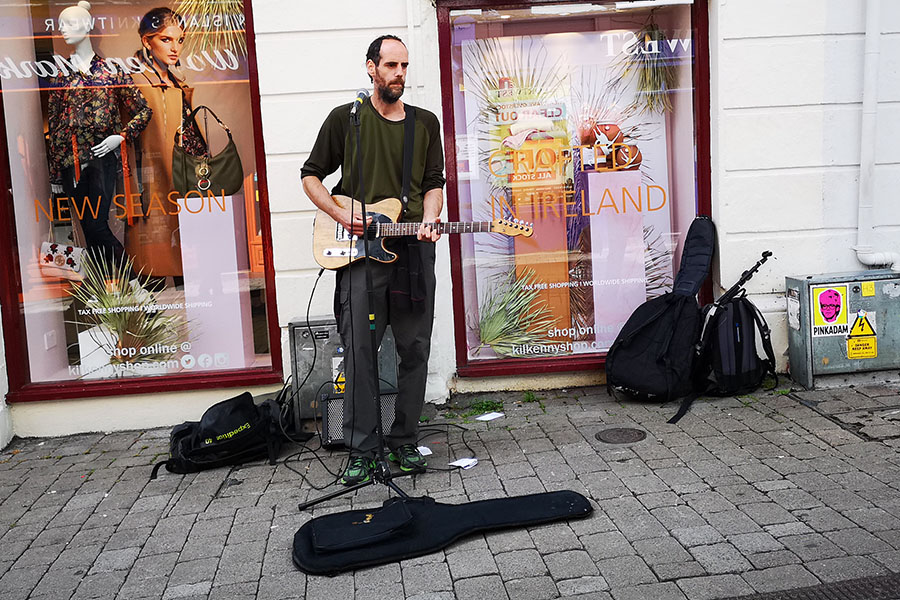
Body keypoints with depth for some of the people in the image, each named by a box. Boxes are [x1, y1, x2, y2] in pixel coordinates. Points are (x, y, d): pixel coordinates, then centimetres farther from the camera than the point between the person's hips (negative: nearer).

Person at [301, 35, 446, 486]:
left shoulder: (426, 123, 13)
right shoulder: (344, 119, 6)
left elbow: (434, 182, 14)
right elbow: (311, 175, 10)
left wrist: (430, 220, -6)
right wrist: (340, 215, -5)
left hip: (413, 247, 3)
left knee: (415, 350, 5)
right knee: (359, 351, -4)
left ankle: (404, 441, 19)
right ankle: (361, 450, 6)